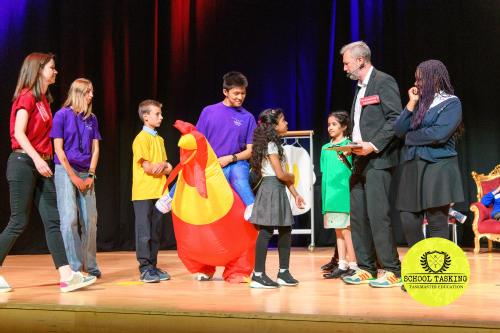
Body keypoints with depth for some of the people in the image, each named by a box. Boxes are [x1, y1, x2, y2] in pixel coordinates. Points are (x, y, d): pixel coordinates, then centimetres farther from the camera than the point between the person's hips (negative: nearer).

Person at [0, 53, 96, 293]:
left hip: (42, 166, 8)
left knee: (53, 221, 0)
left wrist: (44, 160, 9)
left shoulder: (43, 99, 17)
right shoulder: (26, 96, -8)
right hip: (23, 163, -8)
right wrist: (37, 158, -26)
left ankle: (66, 276, -3)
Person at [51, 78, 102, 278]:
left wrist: (90, 176, 0)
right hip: (65, 171, -5)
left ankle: (90, 266, 13)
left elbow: (95, 149, 11)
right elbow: (58, 149, -6)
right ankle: (75, 268, -6)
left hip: (86, 173, 5)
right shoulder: (62, 115, -3)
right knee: (70, 219, -10)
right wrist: (74, 177, -9)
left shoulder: (92, 119, 11)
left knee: (90, 220, 3)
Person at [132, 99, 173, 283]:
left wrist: (162, 166, -10)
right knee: (144, 231, -3)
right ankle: (145, 268, 1)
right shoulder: (141, 138, -8)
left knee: (156, 232, 10)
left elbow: (167, 167, 12)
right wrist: (164, 166, -1)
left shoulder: (160, 139, 16)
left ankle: (153, 266, 16)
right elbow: (147, 167, -15)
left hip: (159, 192, 7)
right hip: (144, 192, -7)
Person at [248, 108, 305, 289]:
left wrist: (295, 194, 14)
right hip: (271, 189, -10)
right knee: (266, 231, -9)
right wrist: (292, 178, 5)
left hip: (278, 191, 10)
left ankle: (283, 272, 16)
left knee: (285, 230, 10)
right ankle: (258, 275, -6)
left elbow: (282, 174, 18)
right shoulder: (271, 145, -11)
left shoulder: (275, 144, 18)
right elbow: (280, 174, -16)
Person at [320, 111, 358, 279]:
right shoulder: (325, 148, 15)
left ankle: (353, 265, 1)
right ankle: (342, 265, 14)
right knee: (338, 230, 9)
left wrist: (345, 158, -24)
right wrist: (325, 193, 12)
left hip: (345, 191, -6)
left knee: (346, 229, -5)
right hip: (331, 193, 6)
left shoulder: (349, 145, -3)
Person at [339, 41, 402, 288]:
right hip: (360, 161, 9)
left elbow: (396, 119, -13)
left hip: (378, 160, -9)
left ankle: (392, 271, -3)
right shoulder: (360, 88, 21)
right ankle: (366, 269, 15)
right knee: (358, 216, 7)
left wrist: (374, 145, -19)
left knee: (378, 215, -11)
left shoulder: (384, 82, -5)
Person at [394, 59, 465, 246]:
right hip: (412, 168, 6)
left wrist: (410, 137, -1)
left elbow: (439, 134, -15)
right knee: (409, 221, -1)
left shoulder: (451, 103, -1)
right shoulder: (418, 103, 17)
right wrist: (412, 104, 1)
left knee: (436, 222, -5)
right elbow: (399, 130, 7)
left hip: (438, 168, -5)